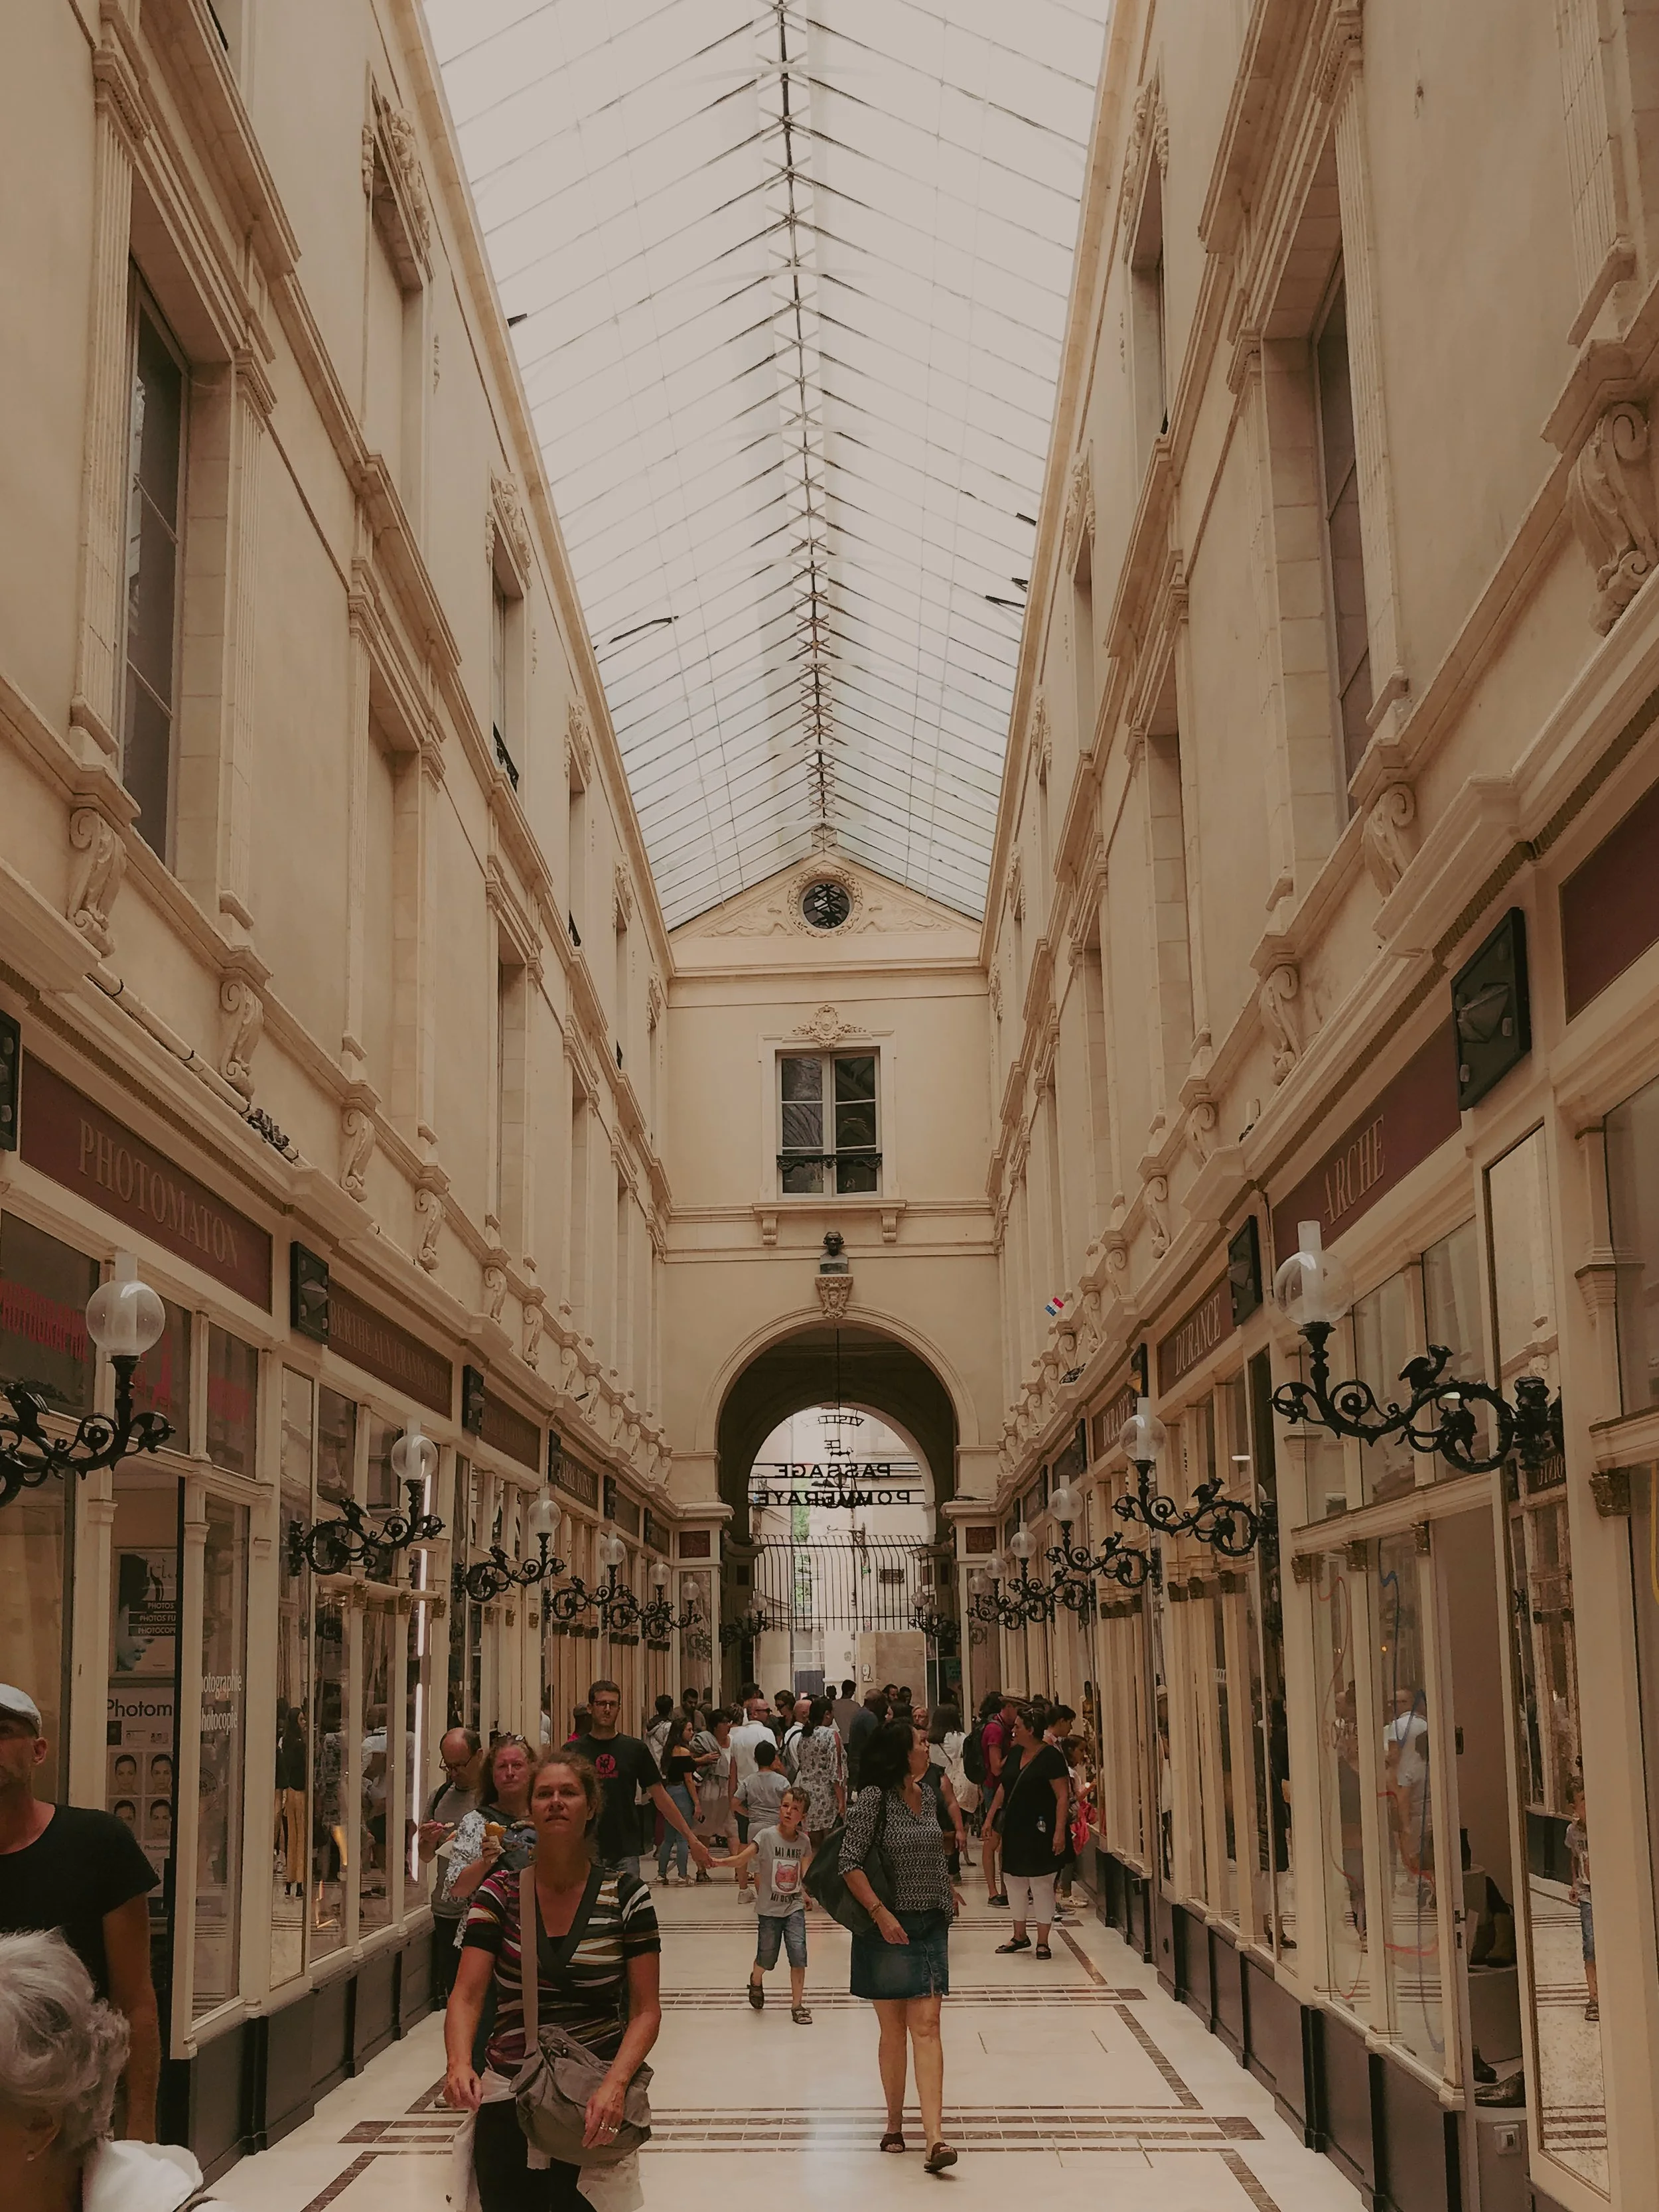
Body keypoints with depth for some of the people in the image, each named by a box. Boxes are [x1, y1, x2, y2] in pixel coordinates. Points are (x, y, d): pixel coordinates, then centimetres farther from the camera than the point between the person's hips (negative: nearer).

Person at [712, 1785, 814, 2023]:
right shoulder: (766, 1836, -14)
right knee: (766, 1959, 9)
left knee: (798, 1954, -12)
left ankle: (797, 2005, 4)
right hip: (769, 1909, -2)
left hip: (794, 1907, 2)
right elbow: (741, 1859, -24)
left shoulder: (804, 1841, -3)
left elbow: (806, 1874, 5)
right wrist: (718, 1862, -41)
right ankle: (756, 1980, 45)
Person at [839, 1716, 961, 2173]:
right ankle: (895, 2123, 23)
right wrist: (880, 1912, -20)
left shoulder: (927, 1796, 9)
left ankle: (935, 2137, -13)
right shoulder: (873, 1799, -11)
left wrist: (946, 1889, 18)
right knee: (893, 2030, 6)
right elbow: (850, 1862, -15)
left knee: (926, 2027, -5)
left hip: (931, 1925, 4)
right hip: (888, 1927, -4)